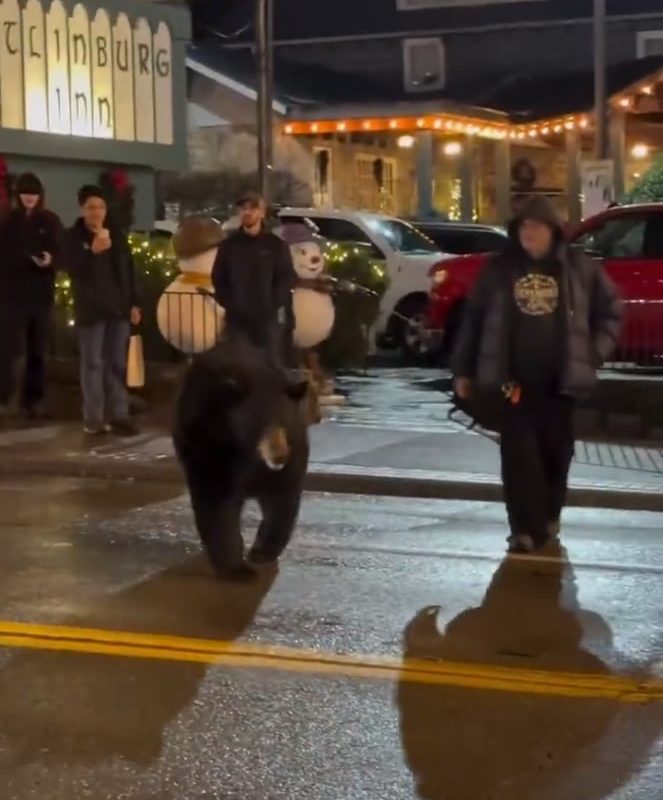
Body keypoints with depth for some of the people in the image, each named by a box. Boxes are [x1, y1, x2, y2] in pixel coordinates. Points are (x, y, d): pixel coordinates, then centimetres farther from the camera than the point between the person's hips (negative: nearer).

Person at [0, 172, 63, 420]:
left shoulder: (51, 221, 5)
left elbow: (61, 252, 3)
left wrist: (50, 259, -18)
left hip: (42, 293, 1)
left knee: (38, 349, 5)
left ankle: (34, 400, 10)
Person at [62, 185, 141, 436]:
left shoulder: (117, 236, 10)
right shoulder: (73, 237, -2)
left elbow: (129, 271, 12)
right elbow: (71, 268, -15)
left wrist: (134, 303, 8)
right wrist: (92, 251, -28)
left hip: (118, 307, 4)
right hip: (90, 309, -4)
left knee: (117, 363, 6)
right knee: (93, 363, -3)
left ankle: (118, 416, 11)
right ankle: (94, 419, 0)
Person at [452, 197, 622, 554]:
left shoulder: (579, 268, 2)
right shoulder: (500, 269, 3)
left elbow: (609, 310, 11)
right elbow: (473, 317, 7)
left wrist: (594, 352, 2)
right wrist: (464, 369, 6)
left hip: (559, 379, 1)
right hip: (512, 378, -1)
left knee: (556, 451, 11)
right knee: (519, 453, -5)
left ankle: (549, 518, 29)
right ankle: (526, 528, -4)